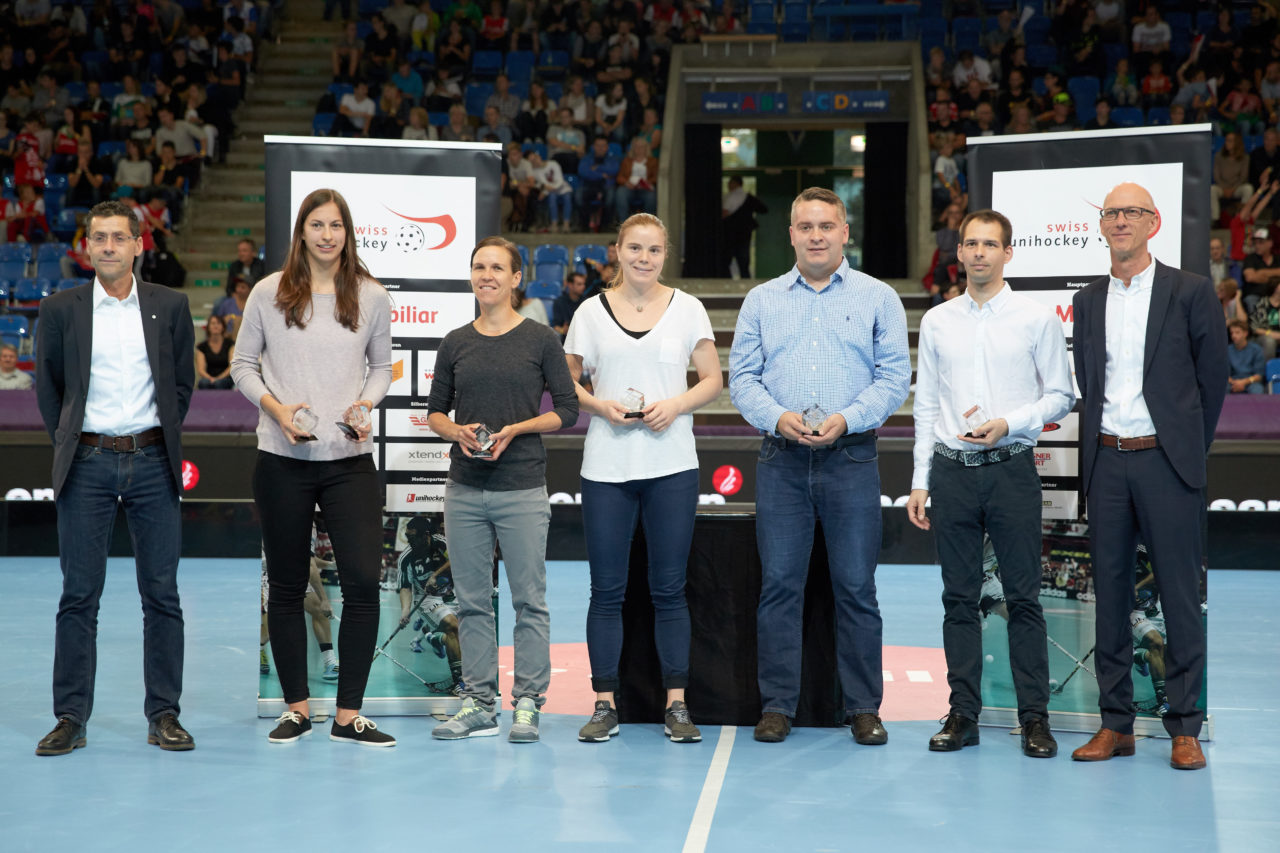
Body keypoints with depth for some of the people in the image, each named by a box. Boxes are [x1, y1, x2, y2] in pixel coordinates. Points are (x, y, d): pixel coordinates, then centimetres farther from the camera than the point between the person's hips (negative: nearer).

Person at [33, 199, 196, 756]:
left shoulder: (171, 306, 5)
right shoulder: (60, 309, 4)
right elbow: (47, 386, 12)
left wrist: (164, 439, 7)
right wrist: (68, 444, 7)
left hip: (153, 463, 1)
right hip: (88, 464, 0)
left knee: (162, 594, 3)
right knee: (79, 595, 2)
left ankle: (164, 716, 11)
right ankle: (70, 719, 9)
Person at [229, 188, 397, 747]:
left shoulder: (372, 297, 6)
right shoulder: (269, 294, 2)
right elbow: (242, 365, 7)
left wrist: (366, 404, -5)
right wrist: (276, 408, -9)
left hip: (351, 460, 1)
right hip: (283, 461, 0)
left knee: (364, 581, -8)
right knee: (287, 586, 8)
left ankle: (349, 715, 3)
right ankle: (296, 708, 21)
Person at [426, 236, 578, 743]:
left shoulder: (541, 340, 2)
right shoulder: (455, 343, 11)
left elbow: (567, 410, 1)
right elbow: (435, 411, 15)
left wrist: (514, 429, -12)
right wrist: (458, 432, -6)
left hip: (522, 490, -3)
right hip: (465, 490, 3)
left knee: (529, 600, -1)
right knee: (472, 601, 7)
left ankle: (527, 705, 6)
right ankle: (479, 704, 14)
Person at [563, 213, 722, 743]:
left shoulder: (686, 308, 6)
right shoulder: (591, 312, 7)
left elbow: (713, 380, 7)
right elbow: (566, 382, 10)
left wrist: (675, 405, -11)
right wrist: (601, 406, -9)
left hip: (671, 466, 0)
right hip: (606, 467, 0)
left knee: (669, 588, 2)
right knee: (607, 589, 2)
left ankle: (676, 705, 9)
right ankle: (604, 705, 10)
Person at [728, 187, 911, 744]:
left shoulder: (877, 298, 7)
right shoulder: (761, 301, 12)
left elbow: (893, 376, 1)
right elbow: (742, 377, 7)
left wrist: (845, 419, -13)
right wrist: (777, 417, -11)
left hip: (850, 456, -1)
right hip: (781, 459, 1)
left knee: (856, 587, 1)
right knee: (778, 583, 1)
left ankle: (864, 708, 10)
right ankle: (777, 705, 9)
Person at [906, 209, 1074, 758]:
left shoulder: (1037, 318, 2)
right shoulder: (937, 321, 10)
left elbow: (1061, 395, 2)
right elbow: (926, 404, 11)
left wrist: (1008, 424, -14)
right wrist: (920, 481, 7)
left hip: (1011, 469, -3)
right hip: (951, 471, 3)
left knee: (1023, 598, -1)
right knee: (959, 598, 6)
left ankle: (1034, 717, 6)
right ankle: (963, 714, 12)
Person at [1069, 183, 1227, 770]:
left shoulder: (1190, 292, 0)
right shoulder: (1088, 301, 12)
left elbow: (1213, 380, 3)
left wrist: (1189, 451, 5)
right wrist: (1097, 447, 8)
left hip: (1165, 459, -4)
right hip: (1106, 462, 4)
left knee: (1180, 595, -1)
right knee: (1110, 591, 6)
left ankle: (1184, 728, 6)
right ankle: (1116, 724, 14)